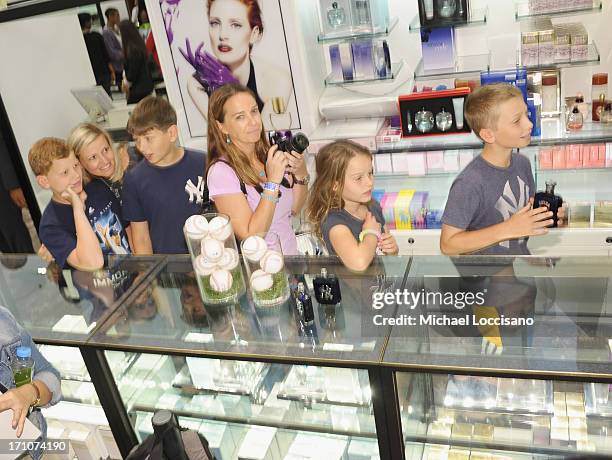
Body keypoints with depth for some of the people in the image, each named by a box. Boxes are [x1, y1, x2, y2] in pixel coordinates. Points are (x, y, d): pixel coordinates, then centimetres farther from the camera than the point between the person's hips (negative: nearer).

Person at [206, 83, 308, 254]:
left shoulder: (270, 153, 1)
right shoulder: (221, 171, -16)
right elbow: (250, 238, -19)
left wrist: (301, 175, -7)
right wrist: (272, 182, -23)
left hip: (293, 255, 6)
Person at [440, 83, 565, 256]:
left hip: (522, 253, 6)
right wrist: (509, 229, -30)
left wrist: (546, 214, -12)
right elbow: (448, 244, -26)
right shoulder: (469, 183, -29)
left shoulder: (522, 163, -7)